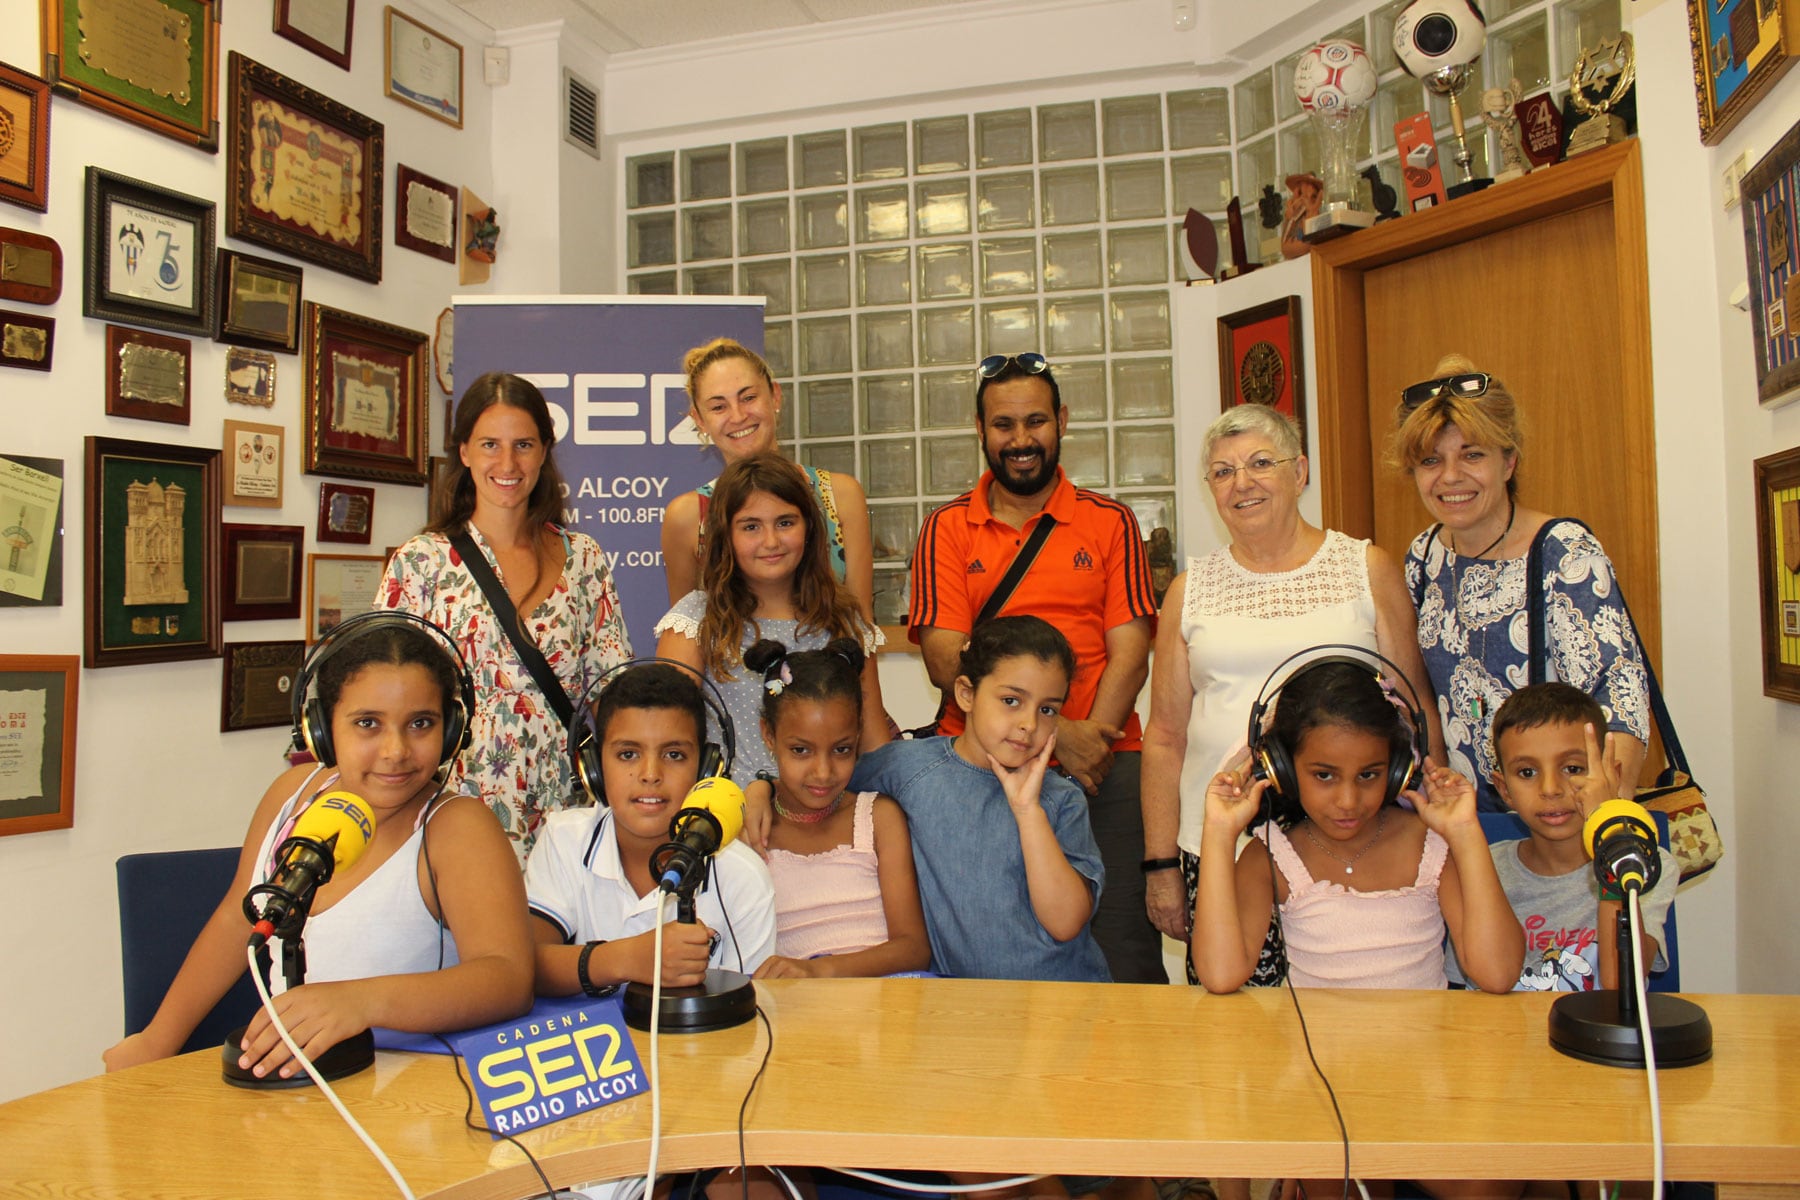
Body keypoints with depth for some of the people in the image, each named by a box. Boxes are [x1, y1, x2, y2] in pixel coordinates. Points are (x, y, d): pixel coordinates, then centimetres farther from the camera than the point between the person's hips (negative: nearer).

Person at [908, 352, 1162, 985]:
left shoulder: (1109, 522, 10)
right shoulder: (947, 530, 7)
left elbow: (1129, 651, 2)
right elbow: (945, 661, -4)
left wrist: (1091, 741, -14)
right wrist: (1054, 734, -13)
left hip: (1102, 766, 0)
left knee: (1124, 952, -2)